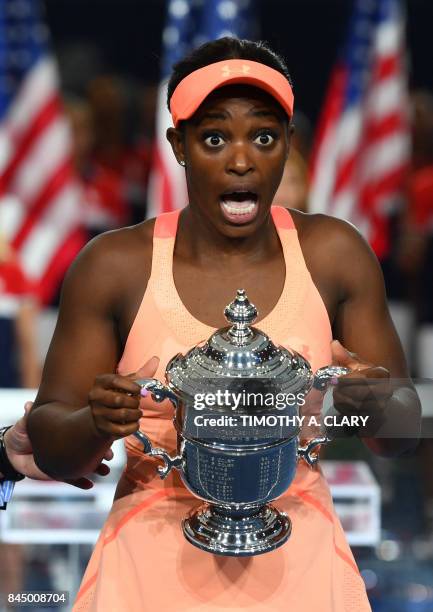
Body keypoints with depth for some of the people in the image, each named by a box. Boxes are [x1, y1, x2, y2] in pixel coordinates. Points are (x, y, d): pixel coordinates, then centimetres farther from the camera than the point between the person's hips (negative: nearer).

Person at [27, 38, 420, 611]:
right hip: (152, 563, -1)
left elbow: (401, 437, 1)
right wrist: (98, 422, -26)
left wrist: (374, 404, -22)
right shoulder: (114, 264, -8)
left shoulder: (334, 254, -5)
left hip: (299, 563, 1)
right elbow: (49, 448, -4)